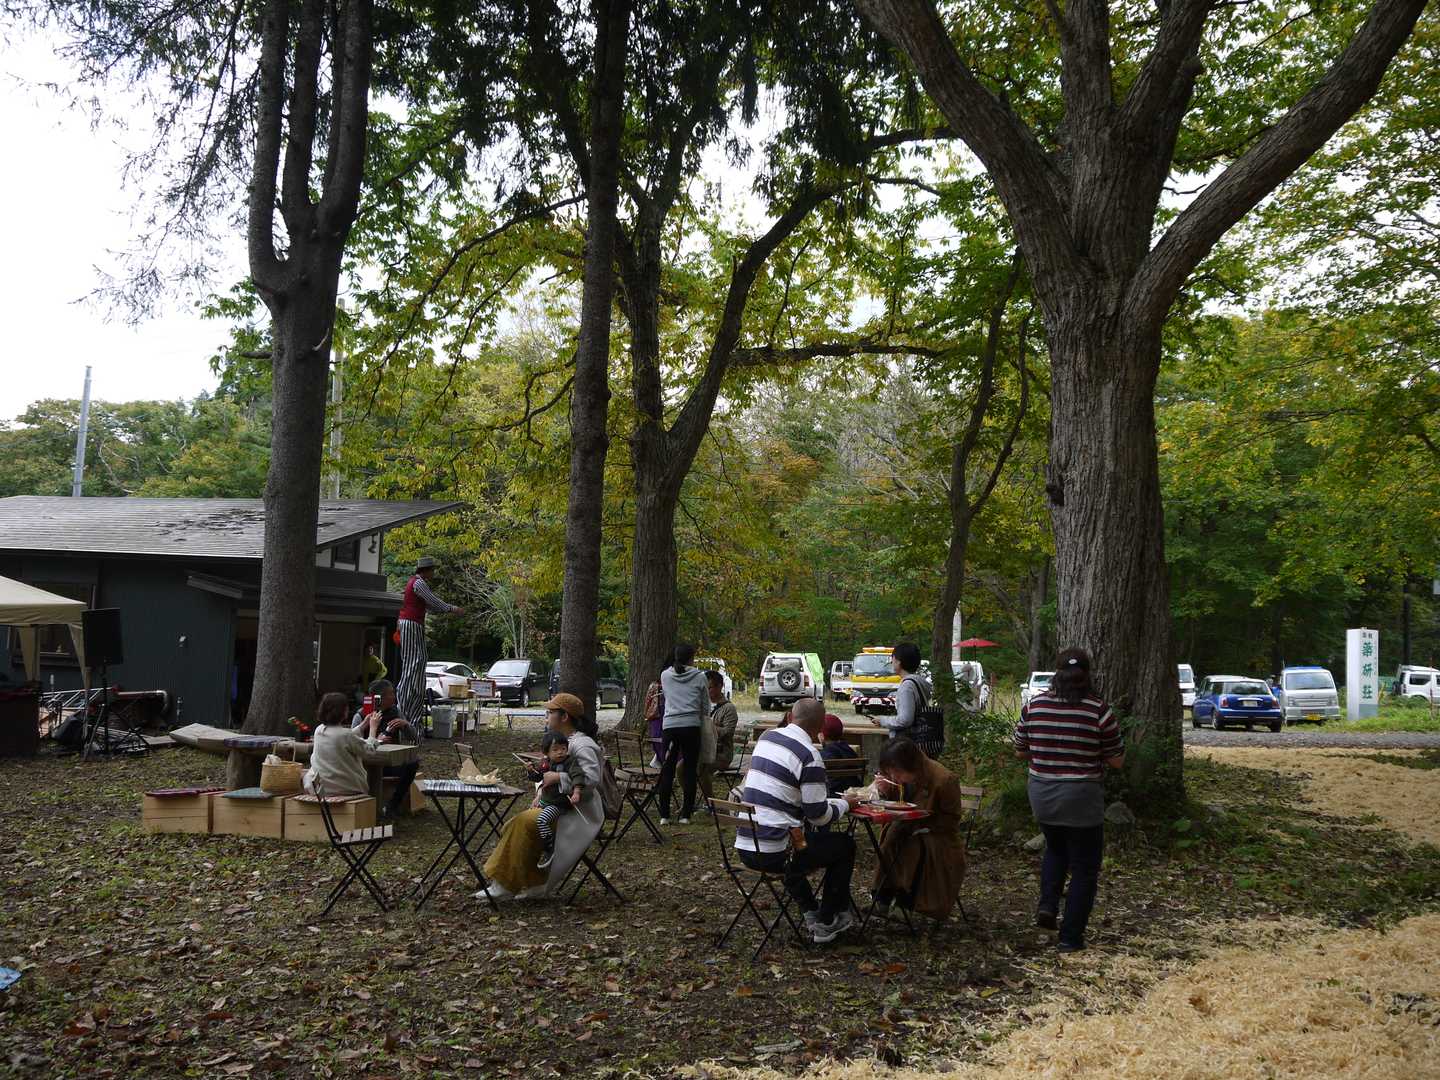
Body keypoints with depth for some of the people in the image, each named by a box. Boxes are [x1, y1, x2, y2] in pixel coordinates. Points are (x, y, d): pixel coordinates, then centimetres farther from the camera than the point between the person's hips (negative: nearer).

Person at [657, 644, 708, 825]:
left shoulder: (665, 675, 5)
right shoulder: (699, 677, -1)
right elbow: (706, 707, 5)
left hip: (670, 725, 2)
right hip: (691, 726, -2)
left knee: (667, 770, 7)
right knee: (690, 770, 6)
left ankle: (664, 815, 6)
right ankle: (685, 814, 6)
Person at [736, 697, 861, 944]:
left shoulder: (766, 737, 8)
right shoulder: (809, 755, -15)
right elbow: (819, 815, -12)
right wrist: (845, 804, 9)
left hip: (744, 847, 7)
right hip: (774, 853, -7)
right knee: (845, 845, 13)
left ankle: (811, 914, 35)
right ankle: (827, 923, 20)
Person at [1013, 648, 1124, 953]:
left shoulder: (1034, 705, -4)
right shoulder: (1099, 711, -13)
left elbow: (1021, 751, 7)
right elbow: (1117, 760, -5)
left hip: (1041, 795, 4)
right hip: (1082, 799, -4)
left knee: (1055, 848, 30)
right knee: (1084, 868, 11)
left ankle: (1047, 905, 13)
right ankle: (1070, 937, 13)